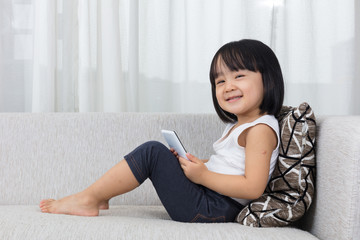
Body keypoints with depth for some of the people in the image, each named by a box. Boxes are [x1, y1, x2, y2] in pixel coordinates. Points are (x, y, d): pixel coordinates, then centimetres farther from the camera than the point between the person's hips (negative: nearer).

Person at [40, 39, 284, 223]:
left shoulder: (261, 129, -13)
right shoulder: (237, 126, 17)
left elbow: (253, 187, -23)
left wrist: (203, 176, -19)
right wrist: (193, 164, 5)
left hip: (210, 210, -10)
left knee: (153, 152, -18)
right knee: (158, 152, 16)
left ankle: (88, 198, -9)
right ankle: (99, 197, 10)